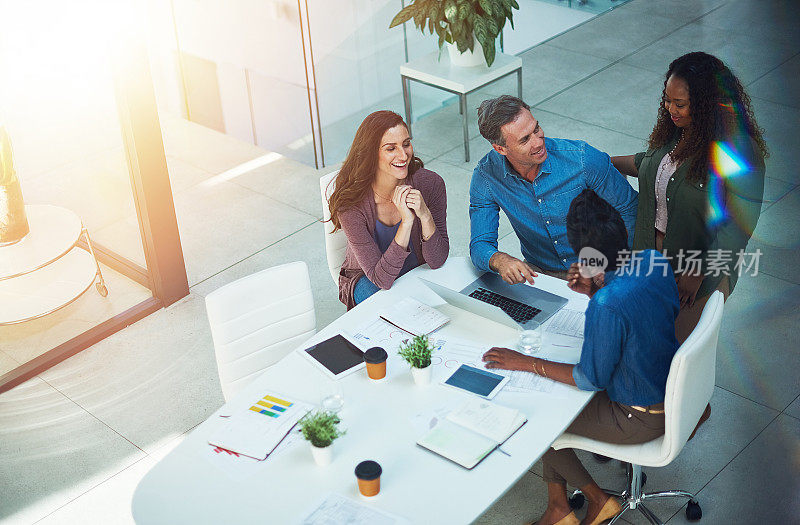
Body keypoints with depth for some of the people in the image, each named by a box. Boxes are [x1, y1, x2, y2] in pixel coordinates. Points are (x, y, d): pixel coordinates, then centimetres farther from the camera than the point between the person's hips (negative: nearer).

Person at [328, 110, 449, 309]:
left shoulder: (430, 183, -19)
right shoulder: (350, 203, -25)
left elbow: (437, 261, -15)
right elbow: (381, 278, -26)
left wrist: (425, 216, -34)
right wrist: (406, 222, -38)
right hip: (368, 279, -2)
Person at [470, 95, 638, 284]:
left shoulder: (583, 158, -18)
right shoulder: (485, 176, -13)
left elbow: (629, 209, -5)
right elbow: (480, 245, -11)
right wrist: (500, 260, -35)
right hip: (538, 272, 2)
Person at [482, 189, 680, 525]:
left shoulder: (607, 305, -35)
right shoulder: (655, 260, -11)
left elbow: (591, 380, -21)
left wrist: (526, 363, -13)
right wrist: (596, 292, -3)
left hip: (641, 418, -8)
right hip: (670, 390, 8)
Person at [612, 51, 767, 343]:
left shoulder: (740, 153, -28)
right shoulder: (676, 128, -7)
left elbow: (739, 225, -23)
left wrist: (697, 273, -20)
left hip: (705, 264, -6)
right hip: (654, 251, 6)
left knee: (681, 340, 13)